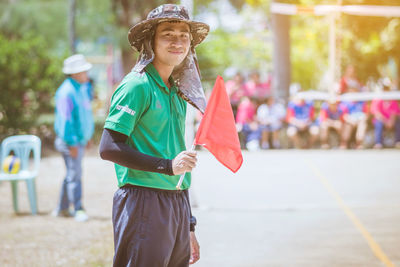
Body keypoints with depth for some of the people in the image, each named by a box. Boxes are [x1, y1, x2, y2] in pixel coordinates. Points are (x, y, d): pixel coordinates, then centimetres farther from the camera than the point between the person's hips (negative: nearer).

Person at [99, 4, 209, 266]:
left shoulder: (177, 94, 17)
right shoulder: (137, 86, -8)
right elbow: (109, 148, -16)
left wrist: (189, 227, 21)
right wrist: (167, 165, -21)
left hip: (178, 205, 8)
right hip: (144, 202, -8)